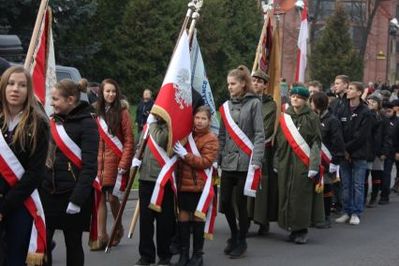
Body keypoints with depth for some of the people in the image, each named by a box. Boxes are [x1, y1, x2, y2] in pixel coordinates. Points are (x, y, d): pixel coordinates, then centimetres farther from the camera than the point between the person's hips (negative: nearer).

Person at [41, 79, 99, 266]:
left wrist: (77, 199, -21)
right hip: (48, 191, 6)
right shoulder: (53, 120, 10)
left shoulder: (86, 124, -10)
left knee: (73, 244, 6)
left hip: (72, 194, -6)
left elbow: (90, 166, -16)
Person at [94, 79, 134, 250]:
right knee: (100, 197, -4)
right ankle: (102, 237, 0)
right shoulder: (99, 113, 10)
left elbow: (129, 141, -5)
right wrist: (98, 164, 4)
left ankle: (118, 229, 24)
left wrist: (123, 164, -10)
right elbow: (99, 141, 11)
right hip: (103, 161, 4)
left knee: (112, 197, 0)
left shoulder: (122, 112, -3)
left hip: (118, 161, -4)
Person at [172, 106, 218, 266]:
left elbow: (206, 162, -18)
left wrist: (186, 155, -22)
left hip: (199, 186, -5)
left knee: (198, 217, 4)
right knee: (183, 216, 7)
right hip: (183, 183, 5)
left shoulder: (211, 139, -8)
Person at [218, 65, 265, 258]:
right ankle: (234, 235, 28)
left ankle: (241, 241, 17)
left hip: (245, 161, -5)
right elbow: (222, 136, 14)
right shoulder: (226, 106, 11)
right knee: (225, 201, 5)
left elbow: (259, 134, -7)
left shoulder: (254, 103, -3)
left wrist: (256, 161, -14)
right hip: (227, 161, 5)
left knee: (240, 202, 0)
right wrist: (217, 159, 8)